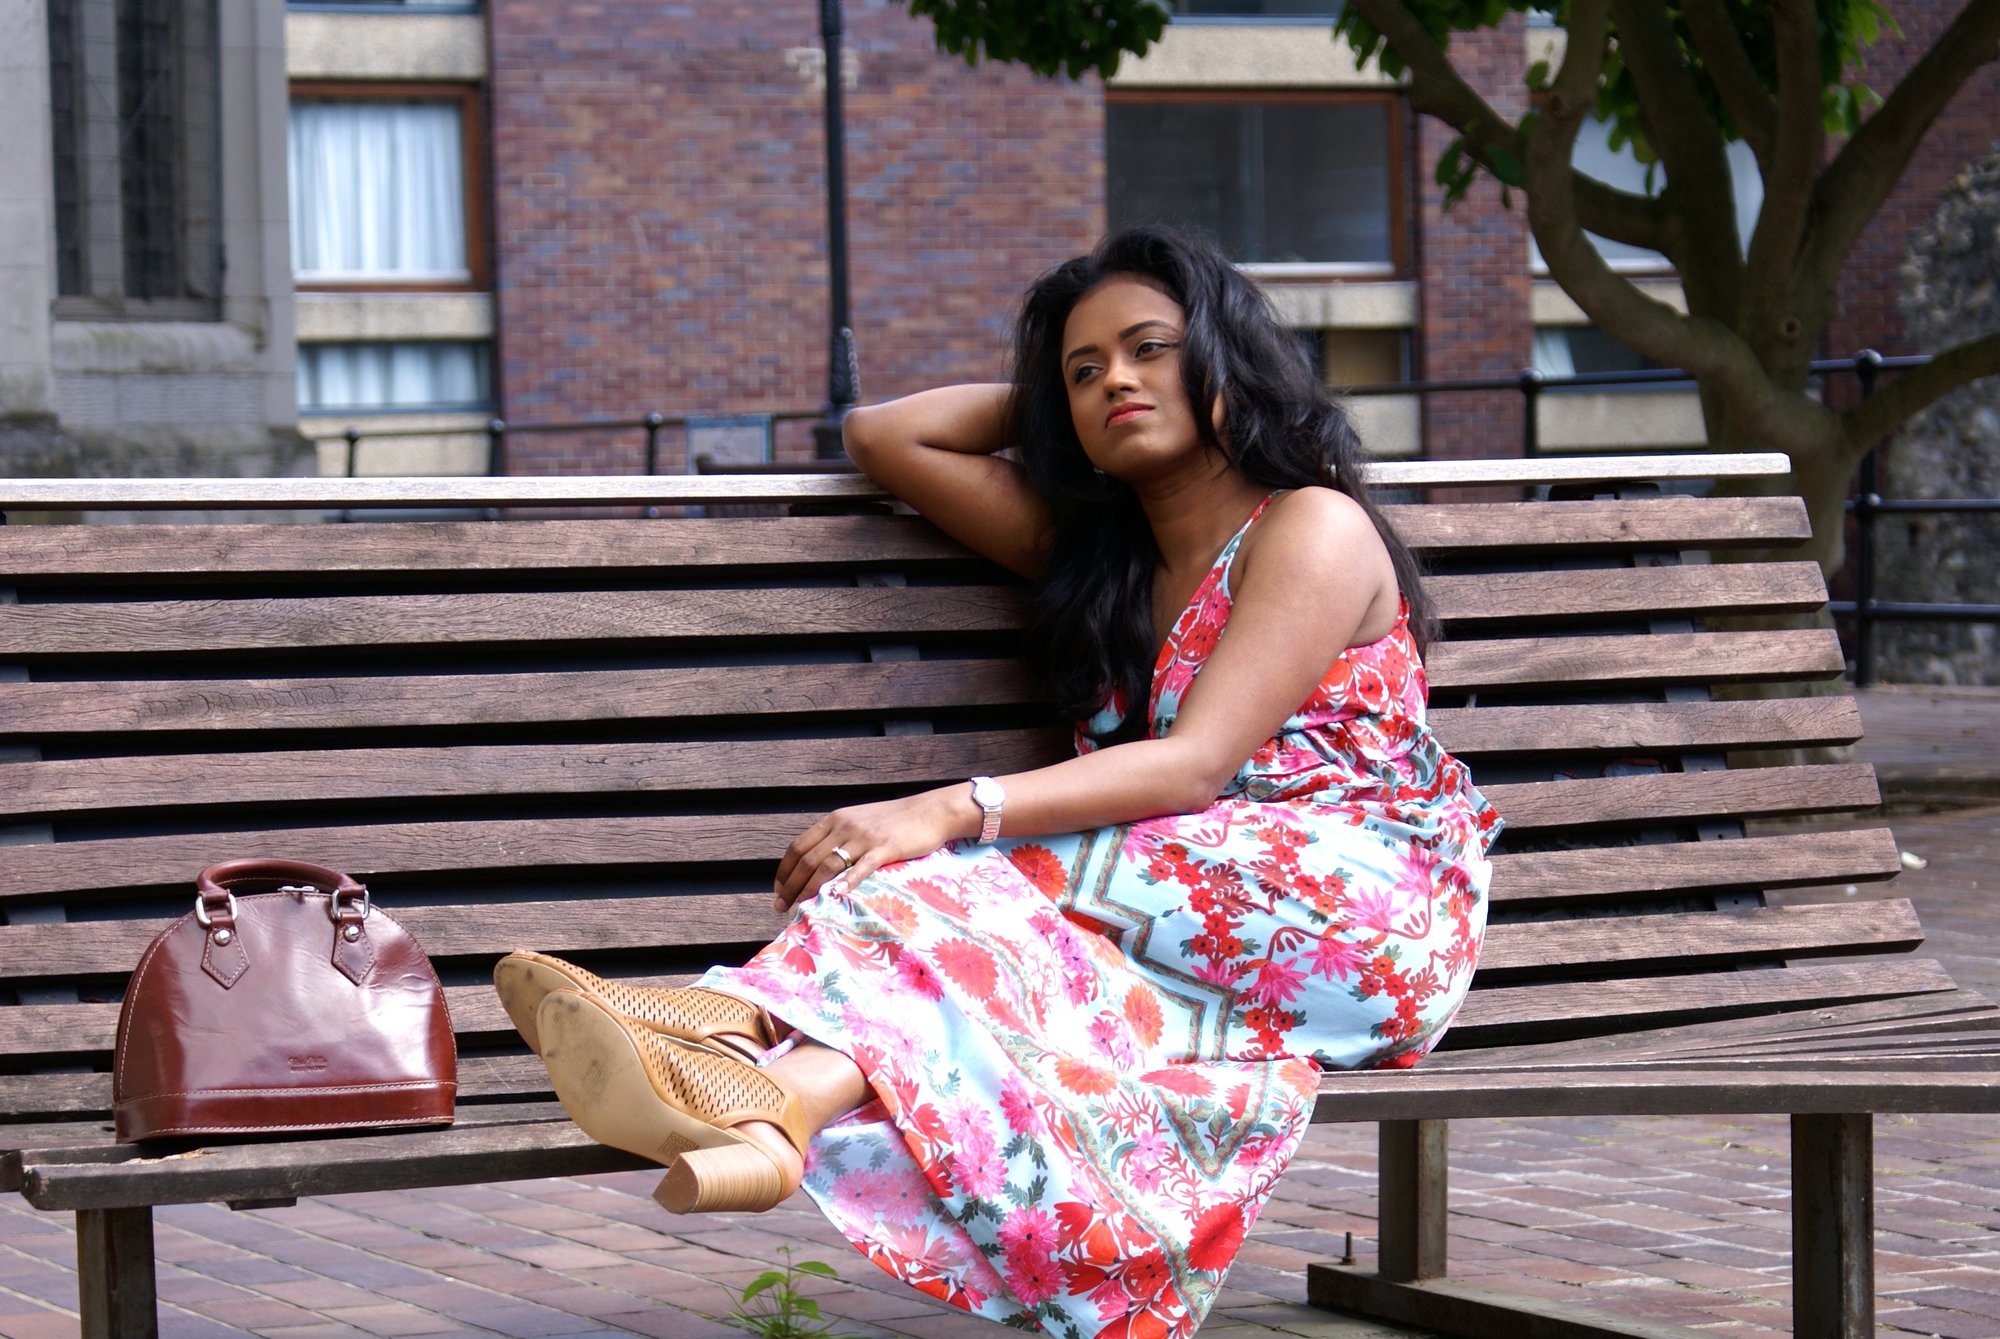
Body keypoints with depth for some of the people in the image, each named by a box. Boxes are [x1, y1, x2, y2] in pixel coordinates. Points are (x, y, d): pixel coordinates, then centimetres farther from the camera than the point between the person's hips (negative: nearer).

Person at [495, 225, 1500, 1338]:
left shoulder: (1313, 527, -2)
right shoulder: (1098, 547, 22)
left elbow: (1197, 763, -17)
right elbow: (886, 434, 26)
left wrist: (955, 813, -28)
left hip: (1366, 915, -5)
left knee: (983, 885, -30)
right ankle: (777, 1101, -60)